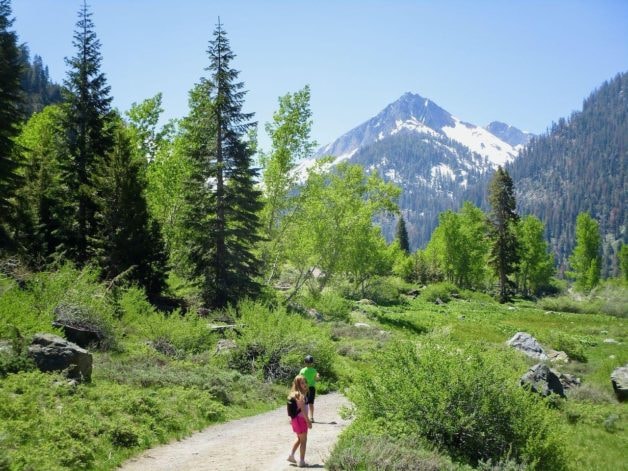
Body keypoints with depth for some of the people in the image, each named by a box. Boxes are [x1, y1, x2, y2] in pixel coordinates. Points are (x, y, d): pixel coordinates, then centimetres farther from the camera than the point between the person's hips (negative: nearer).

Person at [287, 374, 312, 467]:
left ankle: (291, 455, 27)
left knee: (299, 439, 26)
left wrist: (292, 418, 21)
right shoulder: (301, 395, -20)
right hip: (301, 419, -9)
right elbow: (303, 410, -22)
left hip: (295, 418, 9)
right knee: (303, 440, 3)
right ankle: (301, 461, 8)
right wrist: (308, 421, -18)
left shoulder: (293, 394, 6)